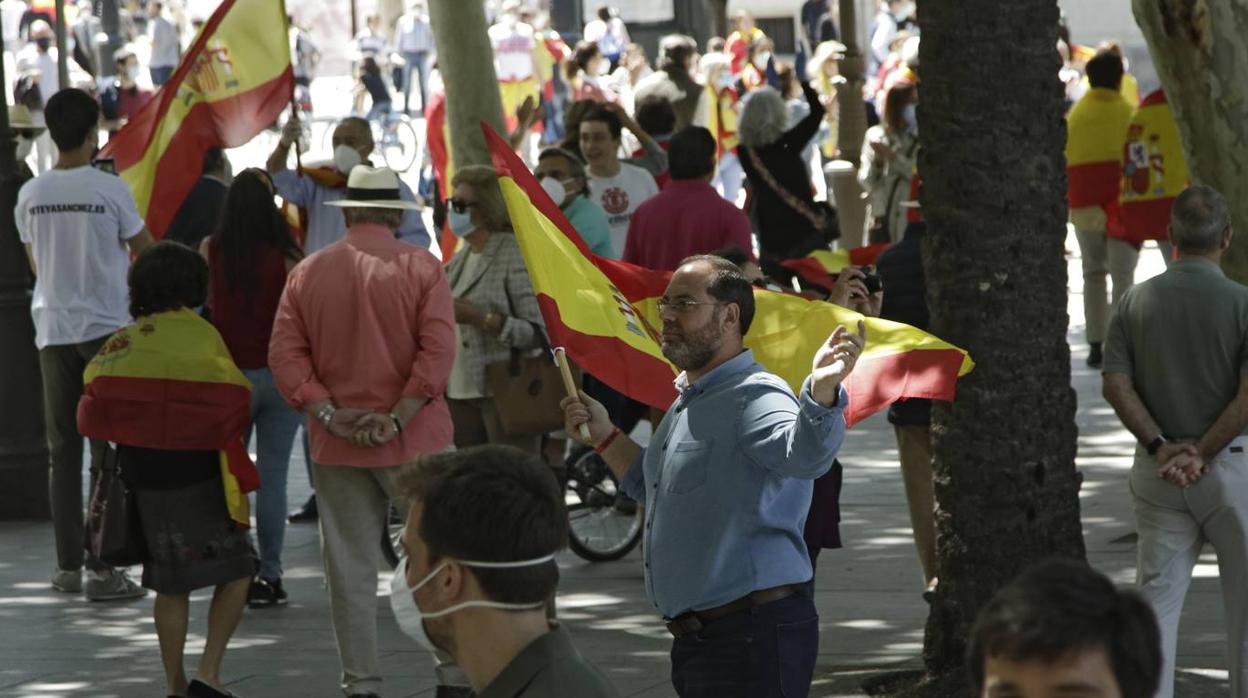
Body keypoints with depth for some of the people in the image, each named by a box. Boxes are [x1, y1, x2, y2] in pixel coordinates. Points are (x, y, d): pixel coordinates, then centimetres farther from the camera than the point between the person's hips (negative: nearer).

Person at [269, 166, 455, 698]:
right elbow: (438, 351, -14)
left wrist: (330, 415, -7)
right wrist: (395, 419, -14)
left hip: (335, 448, 3)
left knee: (350, 569, 8)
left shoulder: (307, 272, 4)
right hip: (414, 442, -3)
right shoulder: (421, 268, -5)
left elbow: (284, 356, -2)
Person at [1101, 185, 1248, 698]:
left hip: (1157, 467, 3)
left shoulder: (1135, 302, 0)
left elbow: (1116, 385, -5)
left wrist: (1160, 446, -7)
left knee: (1157, 596, 6)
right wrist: (1201, 453, -13)